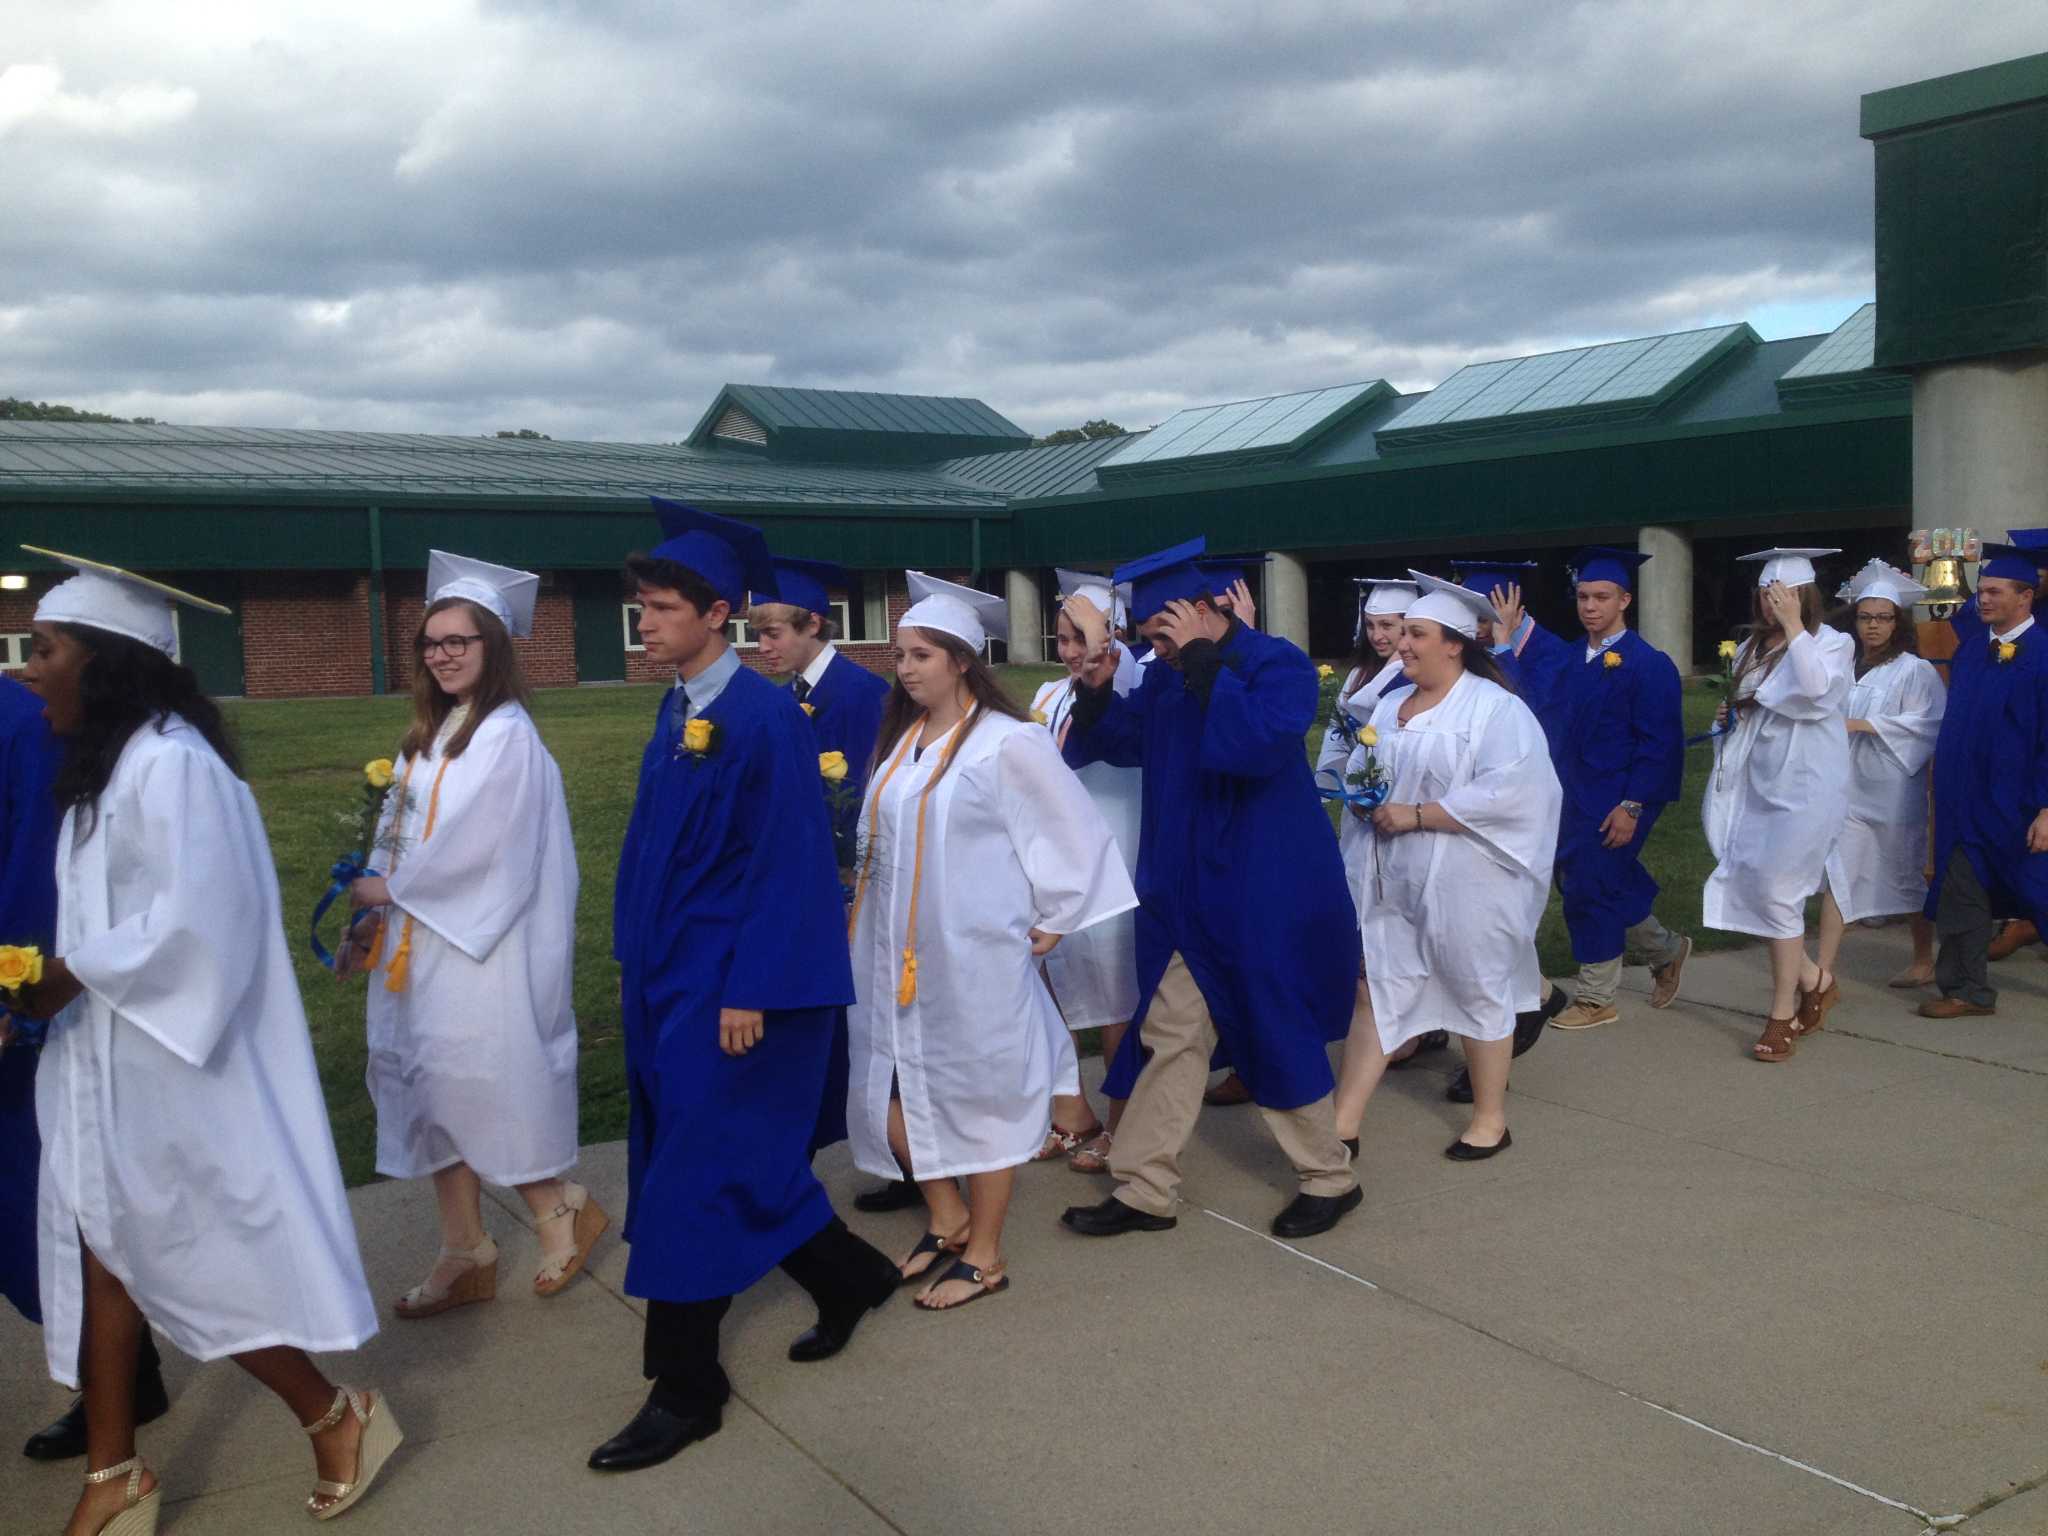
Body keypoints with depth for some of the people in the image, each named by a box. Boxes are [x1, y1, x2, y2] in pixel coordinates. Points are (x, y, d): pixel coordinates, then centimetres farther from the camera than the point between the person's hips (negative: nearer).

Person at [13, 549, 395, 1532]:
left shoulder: (169, 763, -20)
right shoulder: (105, 762, 11)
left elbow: (192, 918, -24)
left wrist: (71, 974, -17)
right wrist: (59, 979, 2)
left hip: (166, 1063, -9)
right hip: (105, 1060, 9)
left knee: (197, 1261, 2)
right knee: (100, 1249, 12)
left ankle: (337, 1419, 19)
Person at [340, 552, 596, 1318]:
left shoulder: (505, 735, -13)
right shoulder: (433, 732, 13)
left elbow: (471, 844, -19)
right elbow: (402, 836, 12)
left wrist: (388, 890, -7)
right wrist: (378, 917, 0)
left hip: (476, 945, -8)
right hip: (420, 942, 8)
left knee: (476, 1086, -3)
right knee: (426, 1085, 9)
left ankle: (561, 1207, 18)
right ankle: (463, 1253, 19)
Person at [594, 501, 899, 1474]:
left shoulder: (764, 716, -16)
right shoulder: (677, 710, 9)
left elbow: (786, 862, -18)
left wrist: (747, 991, -20)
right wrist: (636, 960, 16)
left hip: (732, 986, -8)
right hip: (668, 975, 8)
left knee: (695, 1175, -3)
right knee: (744, 1161, 15)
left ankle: (686, 1390, 10)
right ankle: (847, 1276, 35)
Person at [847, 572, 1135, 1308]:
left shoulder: (1007, 743, -12)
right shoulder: (902, 737, 8)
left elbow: (1074, 834, -8)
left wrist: (1051, 921, -4)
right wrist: (872, 917, 13)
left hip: (972, 956, -7)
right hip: (897, 955, 7)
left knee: (979, 1094, 5)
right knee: (889, 1090, 8)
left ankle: (984, 1255, 20)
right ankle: (947, 1220, 30)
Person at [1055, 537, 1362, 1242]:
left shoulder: (1277, 664, -14)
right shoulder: (1166, 676, 7)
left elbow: (1259, 741, -32)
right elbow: (1116, 741, 17)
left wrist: (1200, 658, -27)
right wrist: (1096, 689, -3)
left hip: (1263, 897, -7)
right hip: (1187, 893, 7)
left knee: (1277, 1037, 5)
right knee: (1172, 1037, 9)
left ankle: (1330, 1179, 25)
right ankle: (1143, 1191, 17)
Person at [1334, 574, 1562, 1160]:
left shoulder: (1497, 709, -11)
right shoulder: (1390, 705, 11)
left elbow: (1506, 792, -21)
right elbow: (1358, 774, 20)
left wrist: (1416, 815, -21)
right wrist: (1360, 798, -4)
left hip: (1462, 882, -6)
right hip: (1390, 880, 6)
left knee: (1478, 991, 8)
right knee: (1374, 991, 4)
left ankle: (1490, 1119, 24)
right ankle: (1341, 1125, 6)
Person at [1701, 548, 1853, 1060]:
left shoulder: (1832, 643, -6)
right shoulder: (1752, 647, 11)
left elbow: (1816, 689, -27)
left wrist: (1793, 626, -23)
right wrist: (1731, 715, 2)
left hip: (1804, 784, -7)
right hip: (1757, 783, 7)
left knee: (1776, 890, -8)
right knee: (1747, 885, 3)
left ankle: (1784, 1013, 6)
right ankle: (1814, 981, 23)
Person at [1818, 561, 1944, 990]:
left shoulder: (1915, 671, -7)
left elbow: (1930, 722, -17)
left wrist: (1862, 725, -21)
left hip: (1893, 791, -4)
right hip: (1847, 787, 4)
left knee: (1908, 874, 10)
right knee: (1836, 875, -3)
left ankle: (1924, 961, 28)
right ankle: (1823, 970, -3)